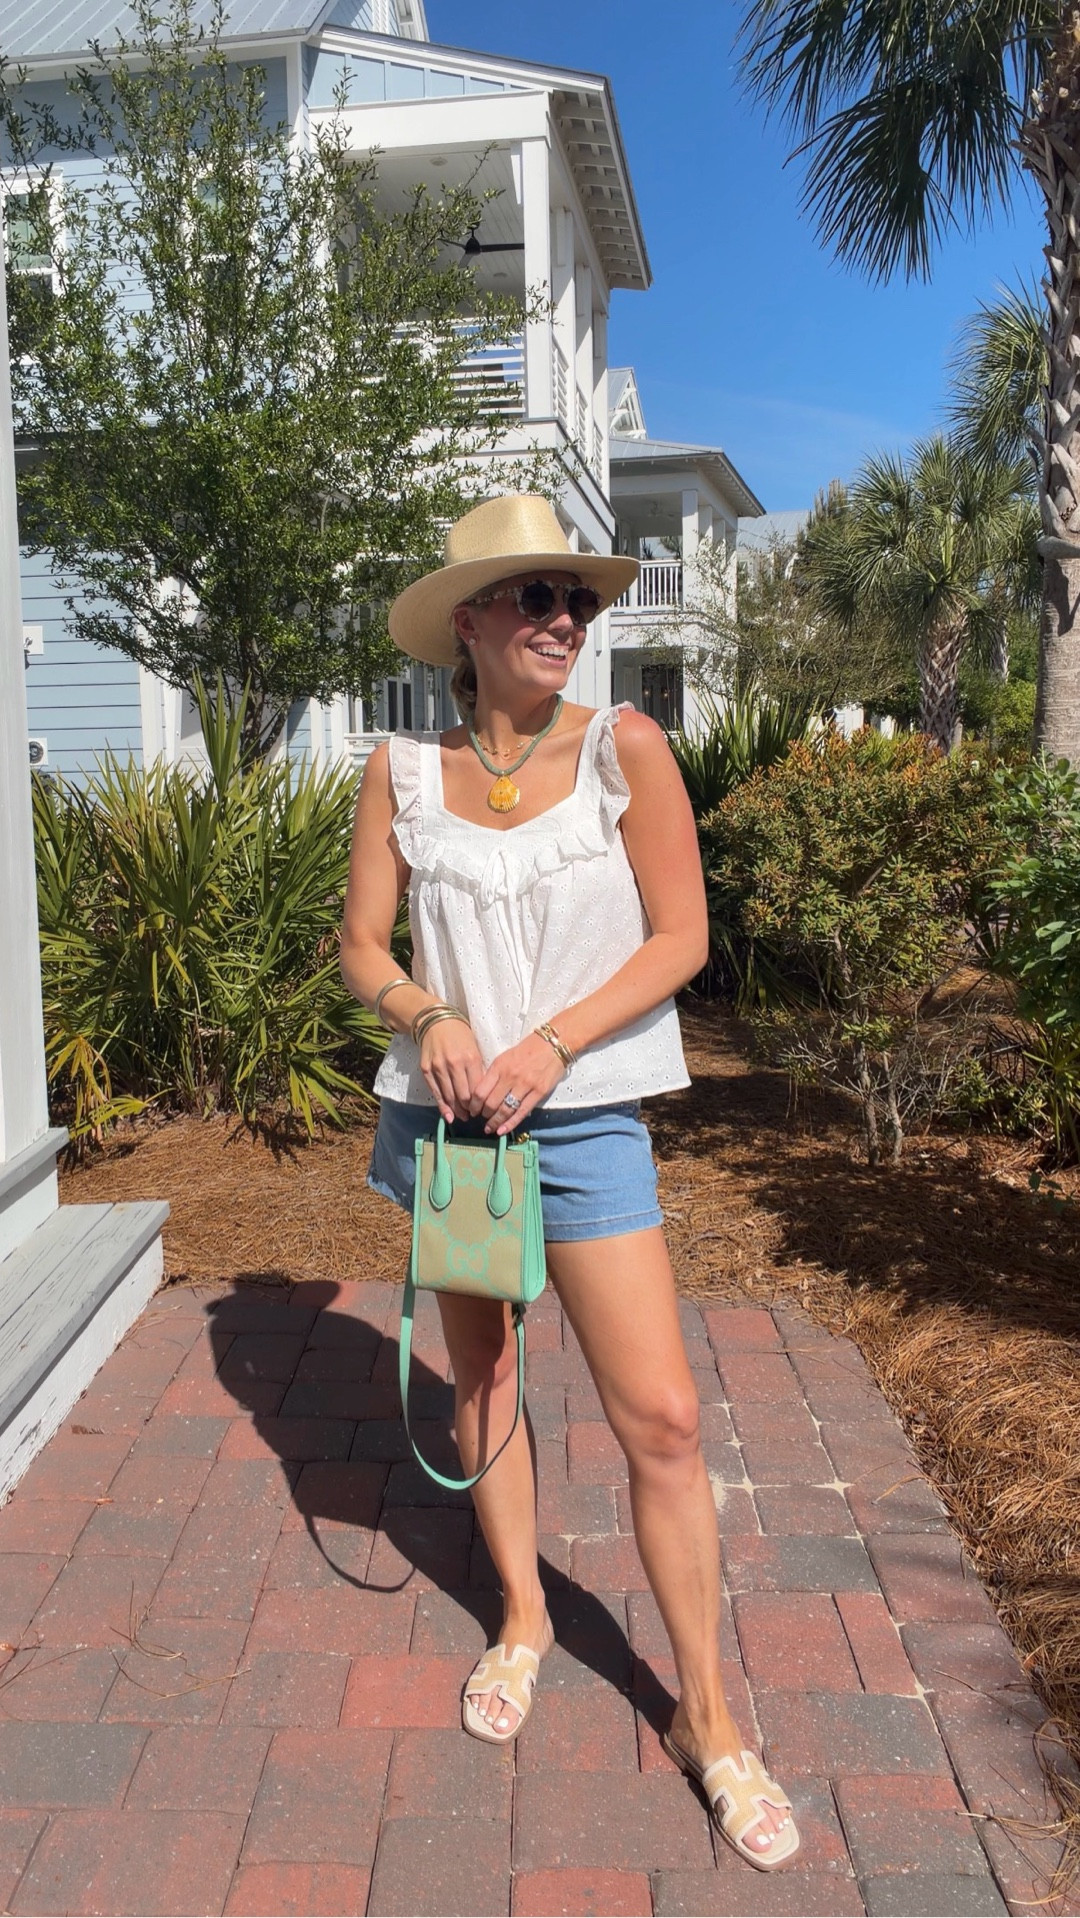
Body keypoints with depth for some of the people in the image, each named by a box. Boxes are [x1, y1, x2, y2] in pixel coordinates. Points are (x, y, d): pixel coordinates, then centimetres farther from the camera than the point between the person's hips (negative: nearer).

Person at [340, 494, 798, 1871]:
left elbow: (680, 940, -8)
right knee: (481, 1376, 17)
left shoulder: (623, 748, -6)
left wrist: (547, 1044, -18)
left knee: (660, 1418, -4)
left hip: (583, 1121, -2)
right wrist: (431, 1017, -19)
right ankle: (522, 1619, 40)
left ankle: (705, 1713, 16)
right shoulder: (404, 770, -1)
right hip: (445, 1111, 3)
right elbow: (362, 946, 2)